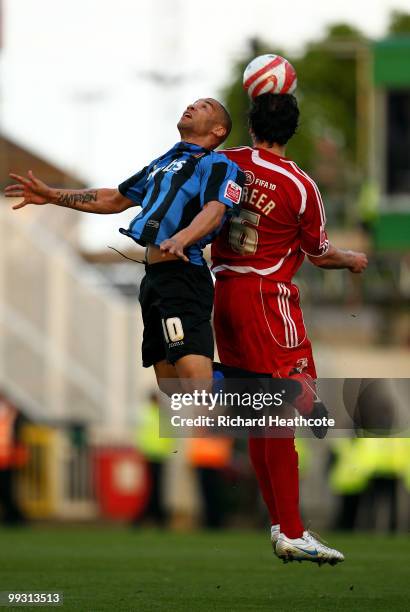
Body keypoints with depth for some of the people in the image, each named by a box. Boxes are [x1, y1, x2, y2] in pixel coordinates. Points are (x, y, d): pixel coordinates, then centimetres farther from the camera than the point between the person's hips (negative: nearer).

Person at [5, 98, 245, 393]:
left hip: (183, 277, -9)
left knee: (197, 387, -23)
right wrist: (51, 196, 32)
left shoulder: (218, 165, -1)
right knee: (170, 391, 12)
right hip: (154, 278, 9)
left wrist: (181, 238, -40)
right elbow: (116, 199, 35)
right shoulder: (162, 163, 26)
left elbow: (214, 209, -20)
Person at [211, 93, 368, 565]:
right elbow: (319, 254, 4)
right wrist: (353, 260, 23)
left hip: (222, 291, 6)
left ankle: (281, 525, 13)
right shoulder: (300, 185, -8)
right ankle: (291, 534, -11)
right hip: (266, 296, -6)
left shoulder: (224, 163, 2)